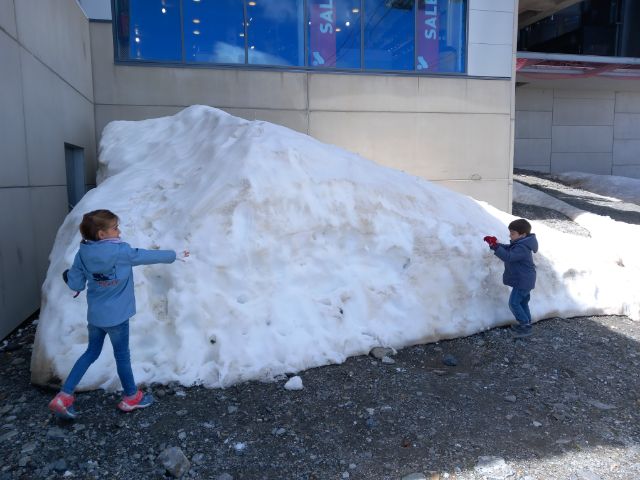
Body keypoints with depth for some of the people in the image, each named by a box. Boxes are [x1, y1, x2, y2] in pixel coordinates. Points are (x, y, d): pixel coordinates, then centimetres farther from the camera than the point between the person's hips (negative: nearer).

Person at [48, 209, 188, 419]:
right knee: (122, 356, 12)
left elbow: (76, 285, -2)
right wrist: (174, 255, 5)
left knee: (91, 352, 21)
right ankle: (131, 397, 30)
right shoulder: (121, 251, -21)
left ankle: (64, 396, 18)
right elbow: (148, 256, -9)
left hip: (94, 315, 5)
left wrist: (68, 275, 20)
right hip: (116, 316, -5)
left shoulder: (83, 253, -5)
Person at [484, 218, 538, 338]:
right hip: (524, 280, 11)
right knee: (522, 303, 19)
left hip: (523, 281, -11)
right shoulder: (520, 244, 7)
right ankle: (526, 324, 29)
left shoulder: (522, 248, -26)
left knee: (514, 303, -7)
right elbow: (507, 249, 13)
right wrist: (496, 244, -4)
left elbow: (508, 257, -36)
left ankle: (525, 326, 0)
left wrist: (495, 246, -38)